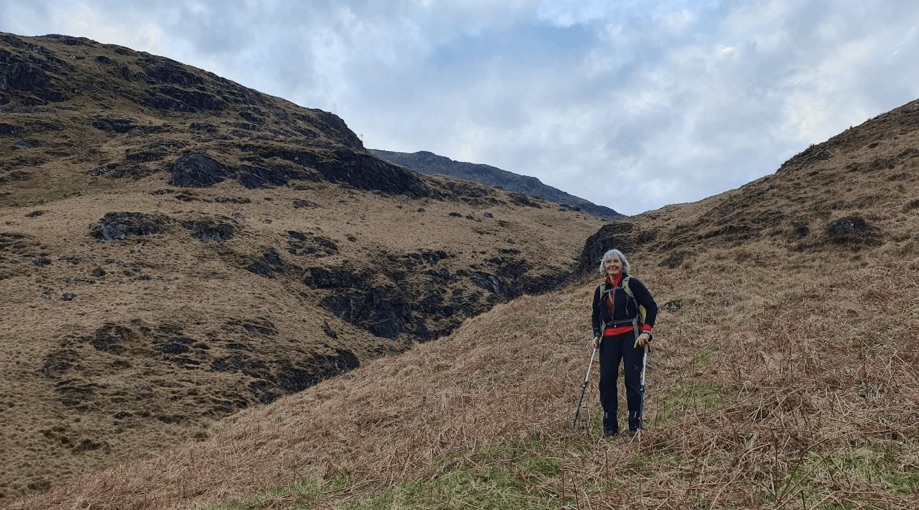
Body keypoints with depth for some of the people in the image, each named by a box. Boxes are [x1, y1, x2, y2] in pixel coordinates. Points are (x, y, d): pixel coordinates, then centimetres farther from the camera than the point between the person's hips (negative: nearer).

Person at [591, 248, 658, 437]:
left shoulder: (632, 283, -1)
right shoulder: (600, 290, 13)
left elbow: (651, 306, -2)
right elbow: (595, 315, 23)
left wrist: (646, 331, -11)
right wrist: (596, 335, 7)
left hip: (631, 336, -4)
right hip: (609, 338, 4)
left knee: (632, 380, -7)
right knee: (606, 380, -3)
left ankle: (635, 424, 3)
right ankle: (609, 426, 6)